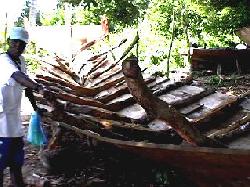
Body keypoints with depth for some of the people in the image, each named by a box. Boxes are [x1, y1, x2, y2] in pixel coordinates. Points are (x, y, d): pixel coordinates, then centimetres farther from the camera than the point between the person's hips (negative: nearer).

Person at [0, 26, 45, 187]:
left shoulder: (21, 60, 8)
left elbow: (26, 85, 18)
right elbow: (18, 77, -39)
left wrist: (35, 107, 20)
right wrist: (38, 88, -54)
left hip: (14, 118, 9)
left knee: (16, 158, 20)